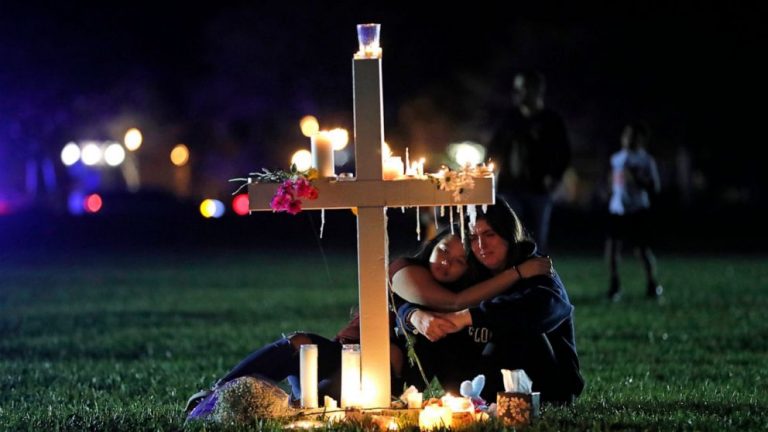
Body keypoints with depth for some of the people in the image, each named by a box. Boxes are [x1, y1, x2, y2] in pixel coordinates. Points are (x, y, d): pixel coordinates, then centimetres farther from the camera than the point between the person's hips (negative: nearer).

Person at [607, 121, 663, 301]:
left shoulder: (646, 160, -6)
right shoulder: (617, 158, 11)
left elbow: (654, 188, -10)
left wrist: (637, 179, -21)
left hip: (638, 210, -4)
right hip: (617, 209, 4)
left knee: (643, 248, 1)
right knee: (612, 244, -7)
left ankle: (652, 284, 18)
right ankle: (614, 285, 4)